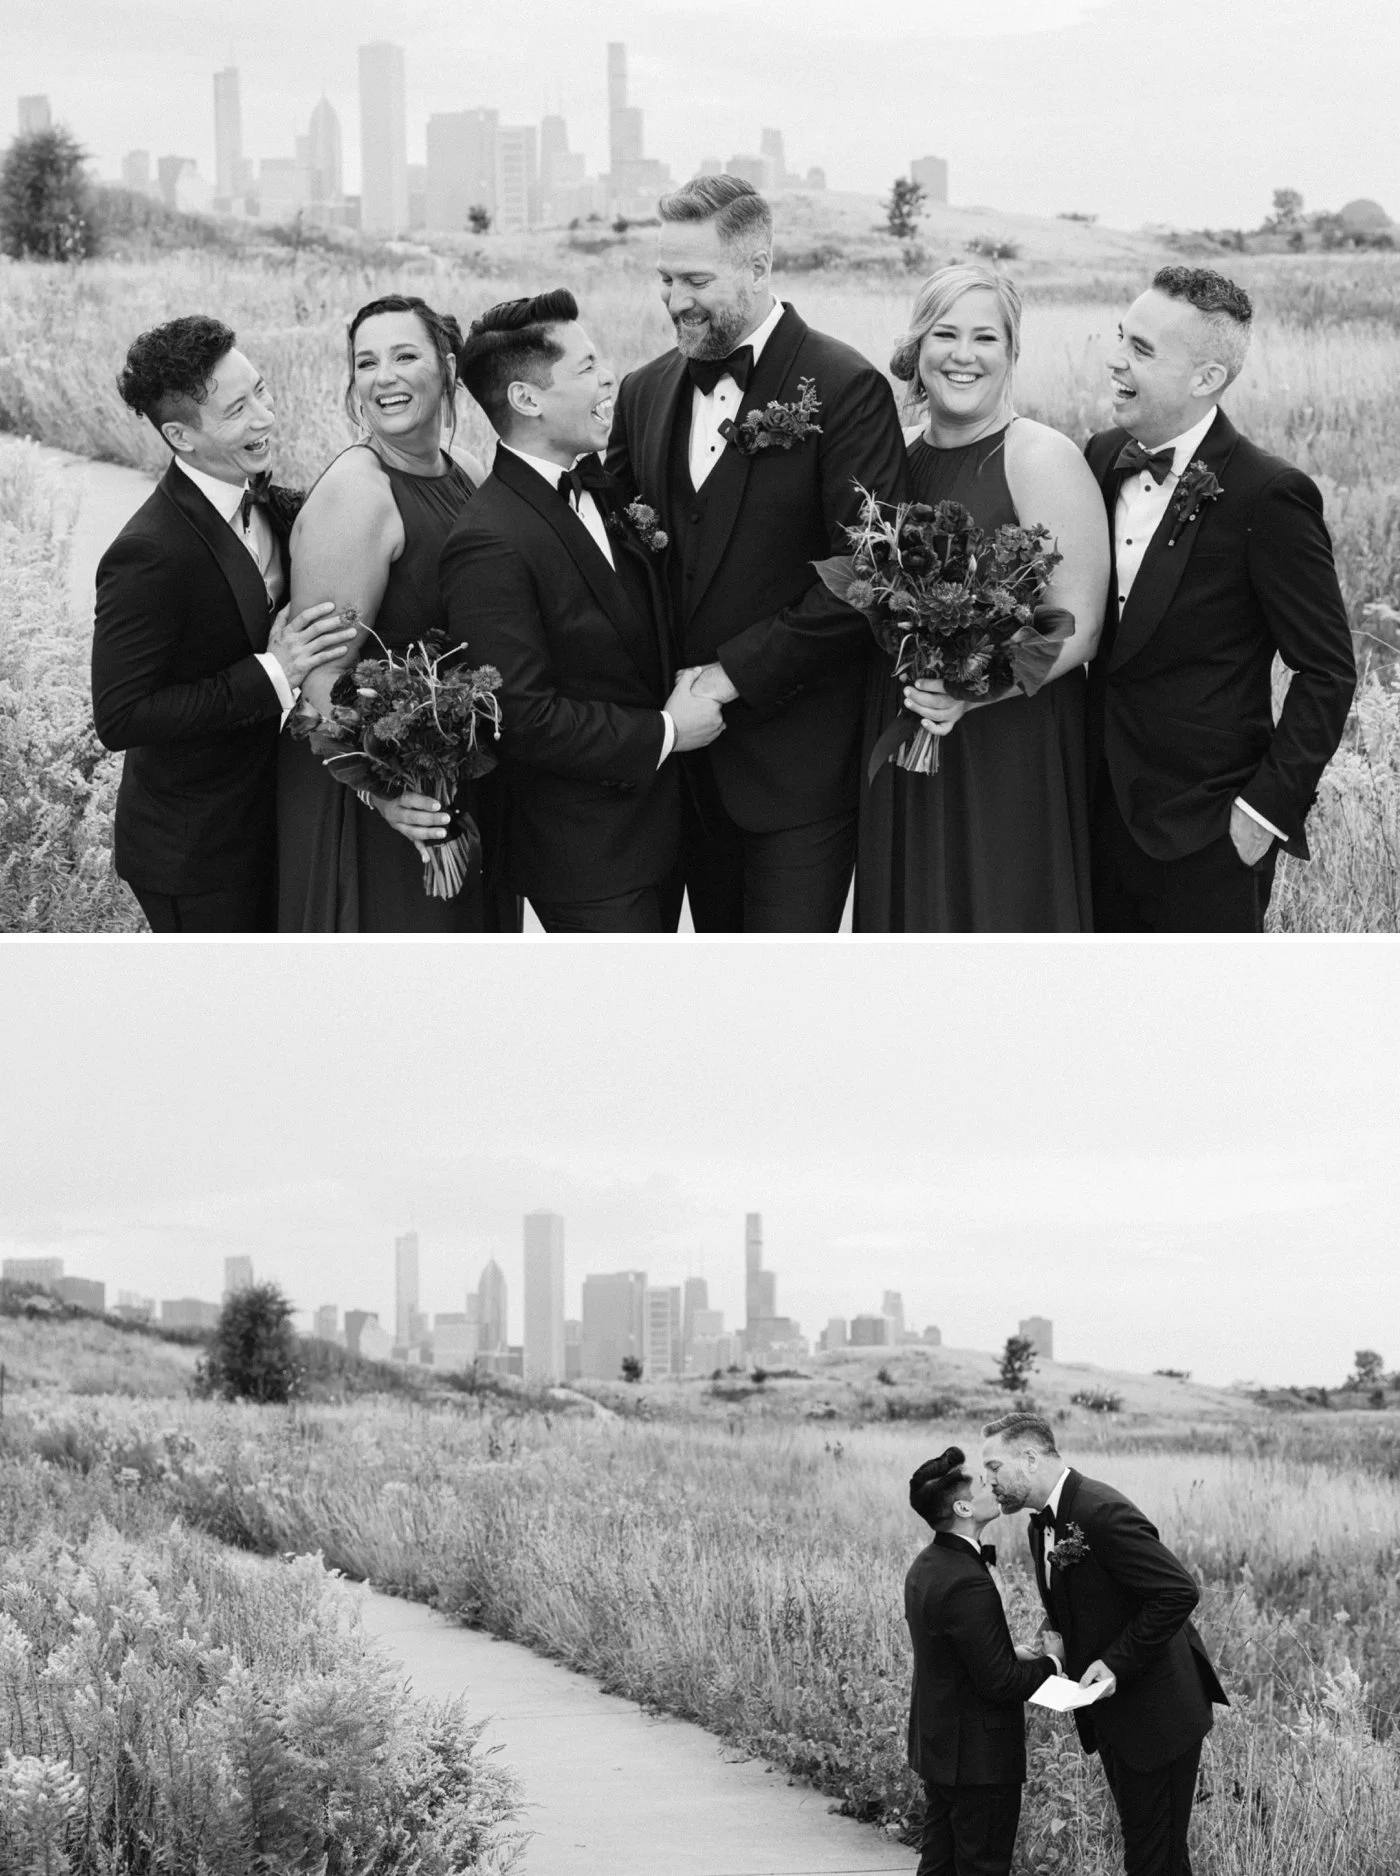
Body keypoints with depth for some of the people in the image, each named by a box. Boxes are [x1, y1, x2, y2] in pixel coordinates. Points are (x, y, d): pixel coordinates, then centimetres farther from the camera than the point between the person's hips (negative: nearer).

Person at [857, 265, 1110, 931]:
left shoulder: (1042, 458, -9)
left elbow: (1078, 627, -14)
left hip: (1013, 751, -5)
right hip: (897, 748, 5)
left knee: (999, 920, -1)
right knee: (912, 923, 9)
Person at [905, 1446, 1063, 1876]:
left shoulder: (925, 1566, 5)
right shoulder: (967, 1584, -26)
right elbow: (999, 1683, -24)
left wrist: (1015, 1652, 7)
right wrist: (1052, 1662, -7)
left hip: (935, 1746, 9)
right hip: (979, 1759, -9)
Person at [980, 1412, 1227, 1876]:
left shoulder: (1102, 1513, -23)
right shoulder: (1044, 1525, 9)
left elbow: (1179, 1592, -26)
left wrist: (1117, 1662, -24)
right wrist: (1050, 1640, 1)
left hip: (1156, 1715, -10)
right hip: (1112, 1717, 10)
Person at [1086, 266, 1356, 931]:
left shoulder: (1268, 496, -16)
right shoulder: (1103, 458, 4)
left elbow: (1327, 671, -12)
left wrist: (1268, 806, -14)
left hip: (1205, 841, -6)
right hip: (1102, 812, 6)